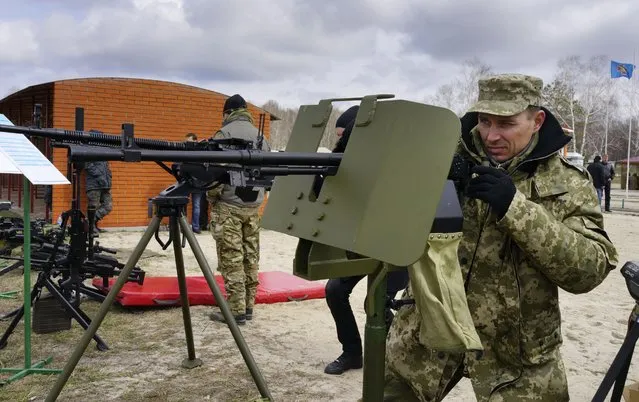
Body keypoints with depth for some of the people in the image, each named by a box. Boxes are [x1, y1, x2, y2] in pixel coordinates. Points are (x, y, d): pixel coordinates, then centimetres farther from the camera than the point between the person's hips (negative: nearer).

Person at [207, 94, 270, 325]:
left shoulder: (225, 133, -7)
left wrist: (212, 197, 0)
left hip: (229, 206, -6)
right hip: (254, 206, 7)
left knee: (231, 260, -4)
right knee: (251, 257, 10)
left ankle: (236, 311, -2)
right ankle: (248, 306, 16)